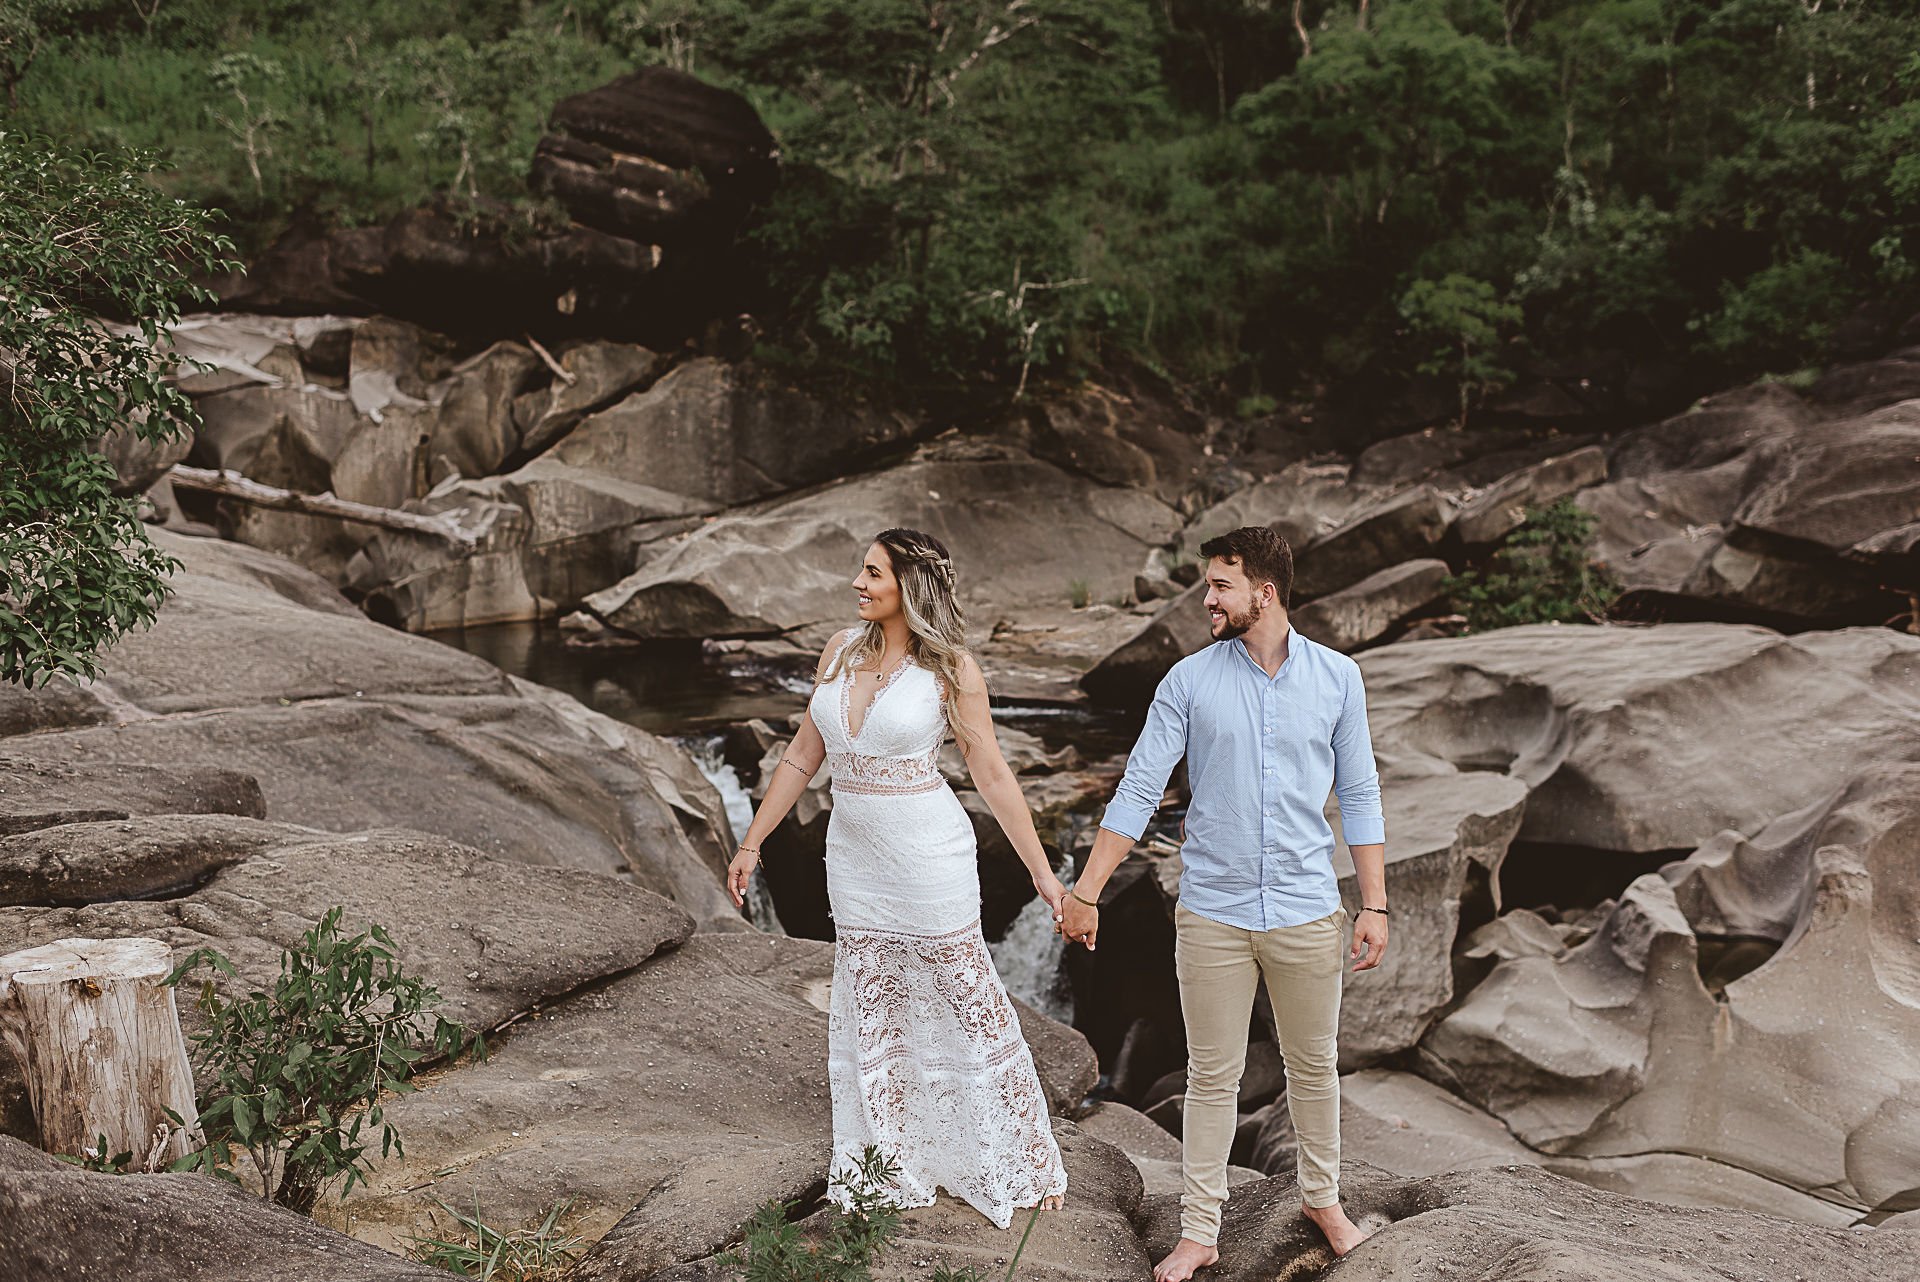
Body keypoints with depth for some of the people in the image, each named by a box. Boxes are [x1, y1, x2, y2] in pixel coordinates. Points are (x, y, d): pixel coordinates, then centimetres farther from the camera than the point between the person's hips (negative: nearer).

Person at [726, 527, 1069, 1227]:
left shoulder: (950, 668, -11)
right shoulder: (842, 651, 3)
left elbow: (992, 775, -7)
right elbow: (802, 756, 11)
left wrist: (1042, 873, -8)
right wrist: (752, 842, 13)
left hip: (929, 865, -5)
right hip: (855, 861, 5)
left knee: (971, 1012, 5)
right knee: (870, 1023, 13)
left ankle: (1022, 1166, 21)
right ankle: (893, 1176, 27)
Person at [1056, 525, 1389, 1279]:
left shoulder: (1337, 678, -1)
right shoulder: (1189, 681, -4)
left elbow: (1359, 797, 5)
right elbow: (1138, 792, -3)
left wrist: (1374, 905, 3)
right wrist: (1084, 893, -6)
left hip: (1307, 913, 1)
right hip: (1212, 914, -1)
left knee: (1314, 1064, 15)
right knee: (1212, 1077, 7)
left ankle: (1322, 1197, 37)